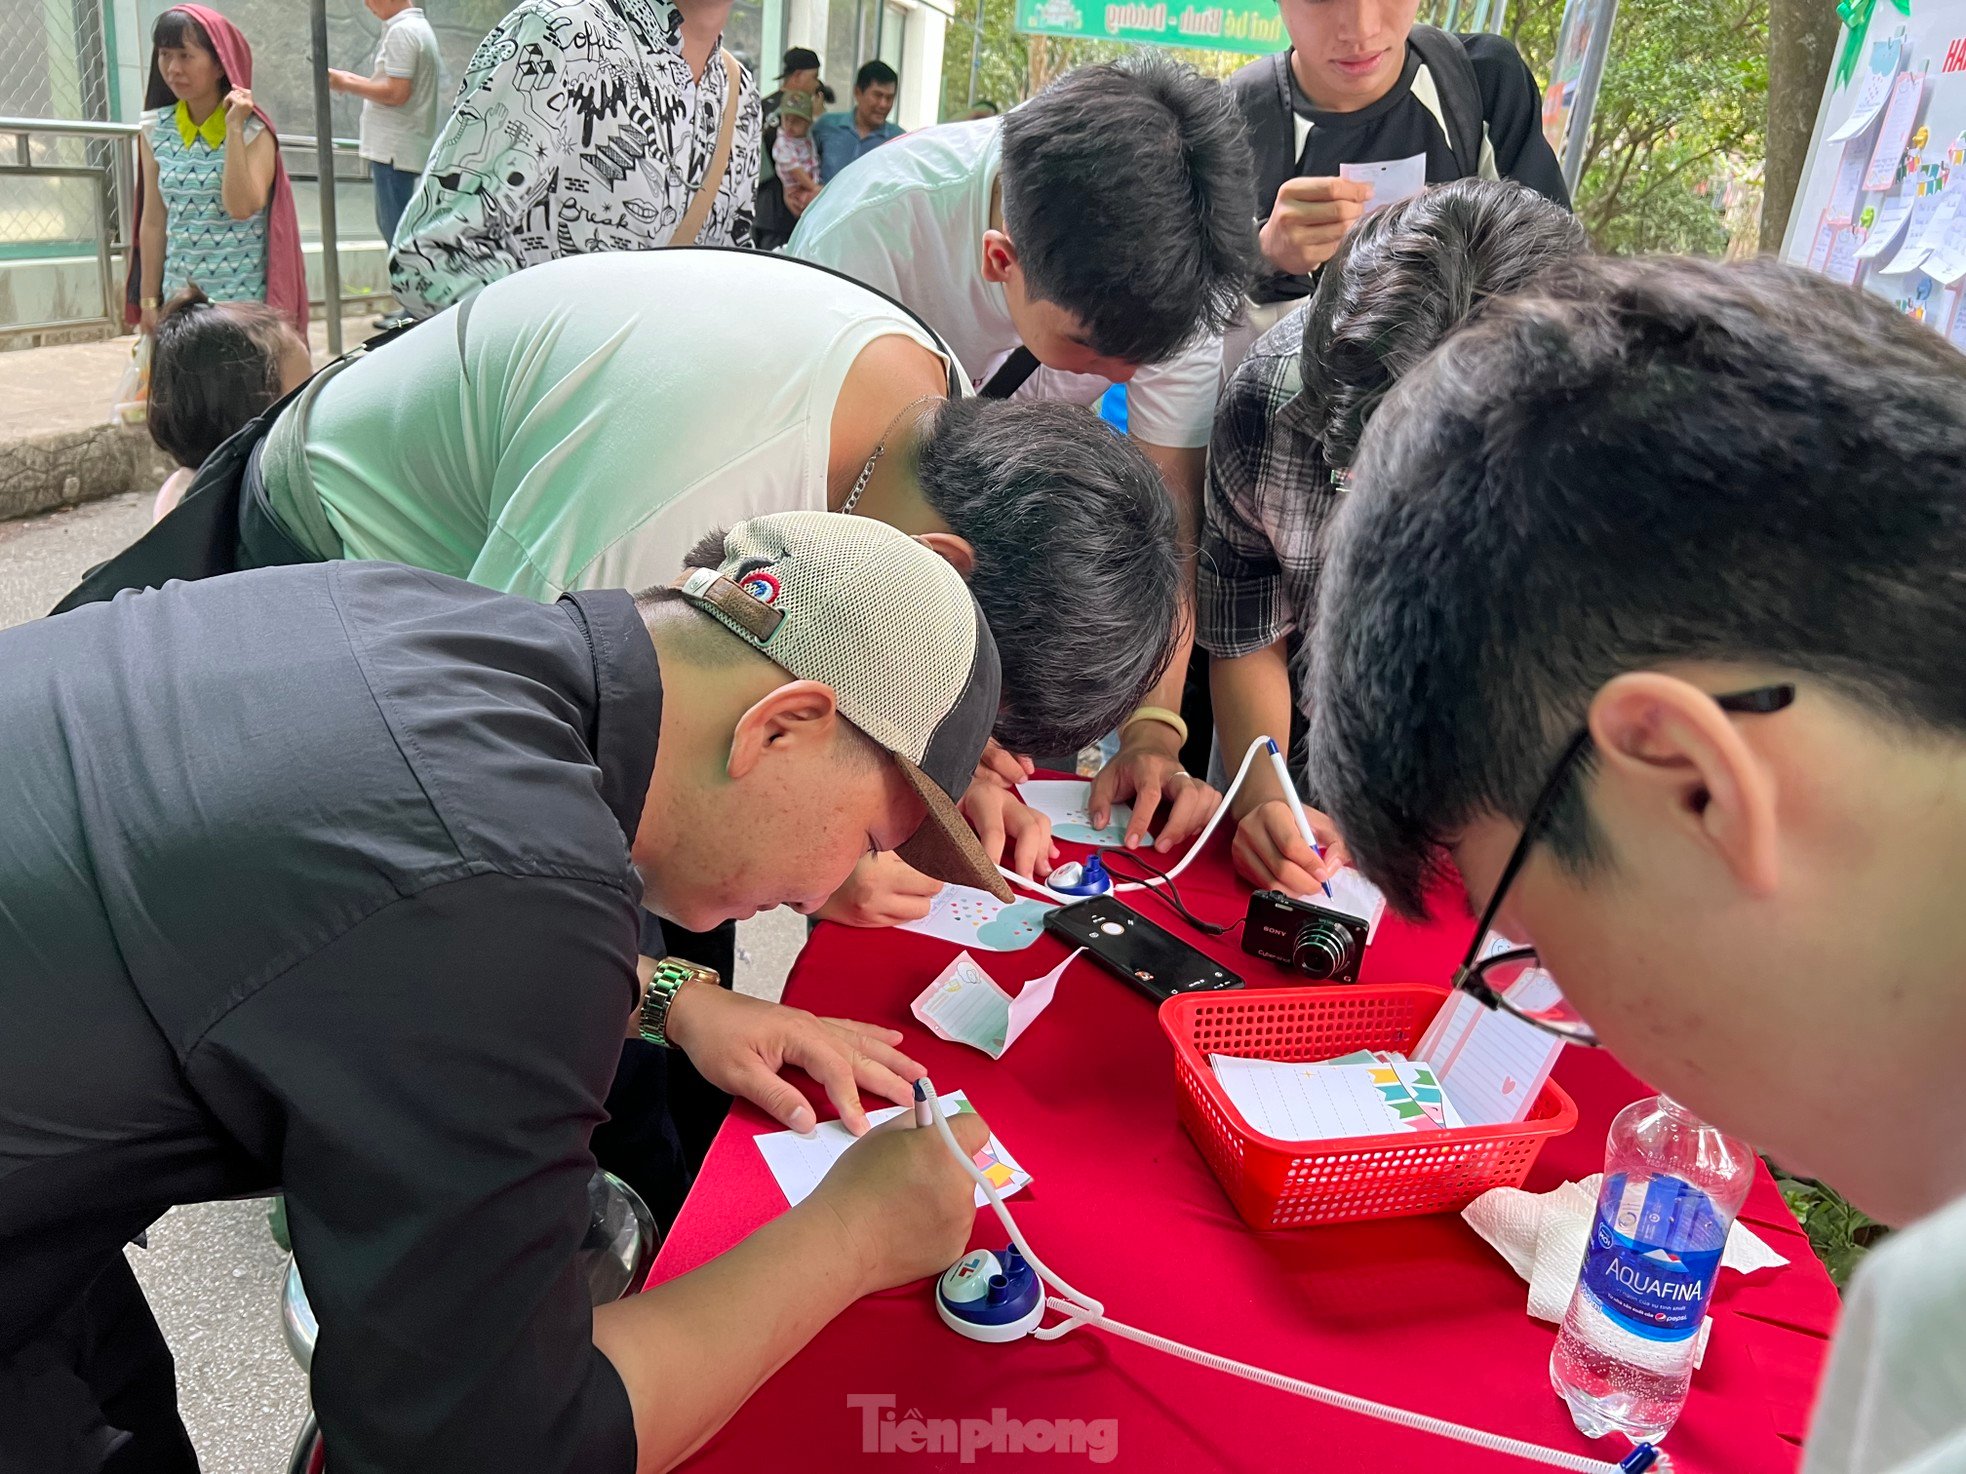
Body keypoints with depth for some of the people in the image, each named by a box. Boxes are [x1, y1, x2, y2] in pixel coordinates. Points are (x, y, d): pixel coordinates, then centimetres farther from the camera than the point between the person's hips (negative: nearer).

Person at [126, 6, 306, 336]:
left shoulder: (252, 130, -7)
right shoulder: (156, 130, 6)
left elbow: (241, 207, -21)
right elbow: (153, 222, 9)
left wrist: (233, 127, -18)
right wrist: (148, 299, 8)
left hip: (244, 300, -4)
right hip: (179, 299, 4)